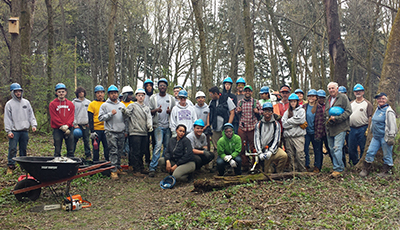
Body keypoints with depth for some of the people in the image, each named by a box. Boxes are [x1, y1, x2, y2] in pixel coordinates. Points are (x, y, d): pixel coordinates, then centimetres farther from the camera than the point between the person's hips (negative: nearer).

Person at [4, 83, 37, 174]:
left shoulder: (26, 102, 12)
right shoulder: (9, 104, 2)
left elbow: (31, 115, 14)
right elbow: (7, 118, -1)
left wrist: (33, 125, 0)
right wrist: (8, 131, -8)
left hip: (24, 130, 3)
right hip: (14, 131, -3)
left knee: (23, 149, 8)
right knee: (12, 149, -5)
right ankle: (10, 166, 1)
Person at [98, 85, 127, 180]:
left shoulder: (122, 105, 15)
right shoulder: (104, 105, 1)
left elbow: (125, 119, 19)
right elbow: (100, 118, -6)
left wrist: (126, 131, 15)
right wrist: (110, 113, -16)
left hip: (121, 132, 5)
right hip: (111, 133, -5)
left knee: (119, 151, 10)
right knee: (113, 152, -7)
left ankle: (118, 168, 21)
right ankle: (113, 171, -4)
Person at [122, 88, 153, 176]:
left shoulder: (147, 108, 18)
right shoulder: (132, 106, 1)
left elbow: (149, 118, 6)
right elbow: (127, 115, -9)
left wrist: (150, 125, -13)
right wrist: (124, 112, -32)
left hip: (144, 133, 6)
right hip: (135, 133, -5)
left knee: (142, 152, 13)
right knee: (135, 152, -5)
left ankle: (141, 168, 24)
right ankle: (136, 170, 2)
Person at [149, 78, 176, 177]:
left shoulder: (171, 98, 13)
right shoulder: (153, 98, 8)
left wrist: (170, 111, -9)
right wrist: (156, 110, -15)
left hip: (168, 125, 3)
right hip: (158, 125, -3)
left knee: (167, 146, 7)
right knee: (158, 145, -15)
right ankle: (152, 168, -13)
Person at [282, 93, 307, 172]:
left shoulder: (301, 110, 10)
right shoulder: (287, 112, 16)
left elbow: (300, 120, -8)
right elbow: (284, 124, 2)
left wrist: (289, 121, 0)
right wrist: (297, 123, -4)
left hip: (298, 136, -3)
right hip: (288, 136, 3)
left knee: (300, 154, -11)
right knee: (290, 155, 1)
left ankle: (302, 170, -1)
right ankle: (294, 170, 9)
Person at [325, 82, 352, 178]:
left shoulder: (343, 97, -2)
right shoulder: (328, 99, 18)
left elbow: (348, 111, -8)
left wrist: (337, 118, -16)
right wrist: (328, 118, 5)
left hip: (340, 128, -7)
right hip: (330, 128, 7)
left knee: (337, 148, -14)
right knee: (332, 149, 9)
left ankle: (338, 169, -9)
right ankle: (338, 167, 21)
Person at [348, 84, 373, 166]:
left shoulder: (367, 103, 2)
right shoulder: (351, 104, 16)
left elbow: (370, 117, -4)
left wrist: (368, 129, -13)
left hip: (362, 129, -4)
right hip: (352, 129, 5)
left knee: (363, 148, 1)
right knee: (351, 149, 8)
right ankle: (354, 164, 20)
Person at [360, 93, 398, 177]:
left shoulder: (388, 111, -12)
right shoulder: (377, 109, 13)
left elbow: (392, 126, -14)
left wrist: (391, 137, -17)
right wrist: (373, 133, 23)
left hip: (385, 137, -7)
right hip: (376, 136, 8)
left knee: (387, 155, 5)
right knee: (370, 152, 5)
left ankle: (385, 171, 18)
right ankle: (366, 170, 14)